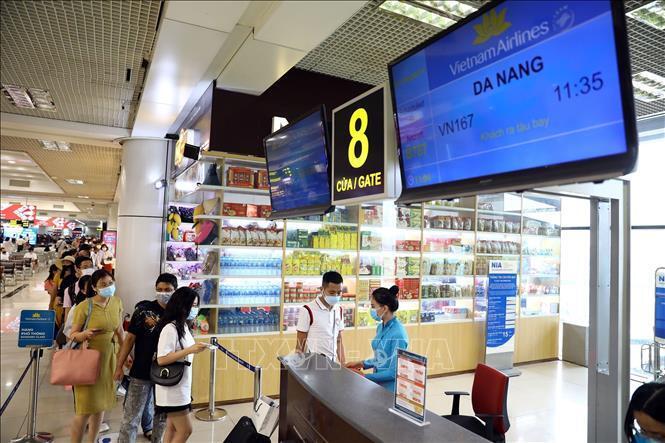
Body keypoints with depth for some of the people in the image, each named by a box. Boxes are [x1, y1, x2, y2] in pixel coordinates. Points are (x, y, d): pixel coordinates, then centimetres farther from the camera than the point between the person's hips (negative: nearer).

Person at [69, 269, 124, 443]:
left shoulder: (117, 302, -1)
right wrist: (85, 334, -30)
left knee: (101, 403, 15)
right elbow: (72, 335, -9)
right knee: (85, 408, -3)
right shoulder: (84, 307, -16)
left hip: (108, 358, 5)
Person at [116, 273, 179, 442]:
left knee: (162, 414, 16)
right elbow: (130, 338, -3)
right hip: (141, 372, -2)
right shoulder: (144, 308, -7)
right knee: (131, 416, 5)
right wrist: (119, 366, -4)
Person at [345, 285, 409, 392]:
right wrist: (361, 364, 3)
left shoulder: (398, 334, -23)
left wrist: (365, 377, -17)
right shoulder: (380, 327, 1)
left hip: (391, 390, -7)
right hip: (378, 385, 7)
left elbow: (394, 372, -21)